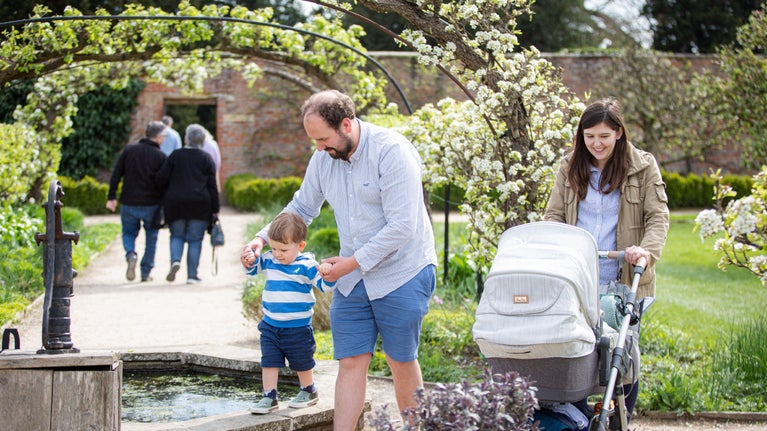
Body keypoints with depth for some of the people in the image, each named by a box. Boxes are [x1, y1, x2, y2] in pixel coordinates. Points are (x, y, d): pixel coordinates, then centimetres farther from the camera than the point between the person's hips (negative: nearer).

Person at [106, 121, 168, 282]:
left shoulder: (129, 150, 1)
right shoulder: (160, 156, -6)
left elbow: (116, 174, 0)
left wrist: (111, 196, 4)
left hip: (129, 203, 2)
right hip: (151, 205, -2)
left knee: (128, 233, 20)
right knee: (151, 237, 15)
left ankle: (131, 255, -11)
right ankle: (146, 272, 13)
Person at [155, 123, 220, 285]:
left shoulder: (175, 155, 3)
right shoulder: (206, 158, 2)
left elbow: (161, 178, -1)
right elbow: (212, 186, 0)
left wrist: (168, 191, 20)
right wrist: (215, 209, 5)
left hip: (175, 203, 1)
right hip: (199, 205, 0)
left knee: (177, 235, 14)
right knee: (195, 239, 5)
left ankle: (175, 260, -13)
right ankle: (192, 275, 2)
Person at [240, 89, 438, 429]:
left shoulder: (392, 152, -19)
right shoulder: (323, 159, 2)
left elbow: (401, 227, -22)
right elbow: (301, 208, 16)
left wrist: (353, 262, -18)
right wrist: (262, 238, 2)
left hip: (401, 273, -5)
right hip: (352, 278, 6)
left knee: (401, 362, 5)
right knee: (350, 363, 1)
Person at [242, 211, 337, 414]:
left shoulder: (306, 265, -15)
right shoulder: (269, 260, -2)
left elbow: (325, 285, -17)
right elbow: (252, 269, 12)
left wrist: (327, 273, -40)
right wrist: (249, 260, -11)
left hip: (298, 327, -4)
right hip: (270, 325, 4)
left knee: (302, 363, 13)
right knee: (268, 362, 1)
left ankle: (309, 392, 35)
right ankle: (269, 397, 9)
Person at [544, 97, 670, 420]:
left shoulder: (642, 166, 2)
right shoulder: (570, 167, 10)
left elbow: (657, 215, -3)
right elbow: (554, 215, 10)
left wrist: (648, 250, -22)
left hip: (624, 281, -2)